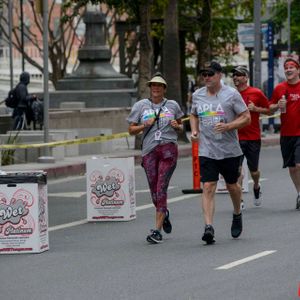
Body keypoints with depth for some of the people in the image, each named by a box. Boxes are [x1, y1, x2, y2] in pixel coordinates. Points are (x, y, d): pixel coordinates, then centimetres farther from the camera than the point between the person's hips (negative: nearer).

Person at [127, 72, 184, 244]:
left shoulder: (173, 105, 11)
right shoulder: (141, 106, 9)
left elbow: (181, 126, 22)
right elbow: (131, 130, 10)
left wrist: (177, 126, 0)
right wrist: (144, 125, -7)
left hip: (169, 148, -2)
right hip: (149, 150, 2)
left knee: (161, 188, -12)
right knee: (154, 190, 3)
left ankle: (157, 230, -13)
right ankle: (164, 214, 38)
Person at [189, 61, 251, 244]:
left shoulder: (231, 94, -6)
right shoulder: (197, 95, 7)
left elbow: (246, 118, -5)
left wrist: (228, 126, -20)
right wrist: (194, 131, 5)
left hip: (230, 150, -2)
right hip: (207, 151, 2)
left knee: (232, 185, 14)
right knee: (208, 187, -11)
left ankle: (237, 215, 42)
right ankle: (209, 227, -18)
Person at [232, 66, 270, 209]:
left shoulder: (256, 93, -2)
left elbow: (268, 110, 5)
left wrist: (255, 109, -12)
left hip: (253, 138, -1)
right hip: (235, 138, 1)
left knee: (253, 171, 12)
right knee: (237, 169, -11)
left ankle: (256, 187, 44)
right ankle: (239, 201, -7)